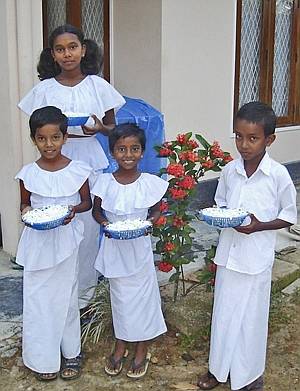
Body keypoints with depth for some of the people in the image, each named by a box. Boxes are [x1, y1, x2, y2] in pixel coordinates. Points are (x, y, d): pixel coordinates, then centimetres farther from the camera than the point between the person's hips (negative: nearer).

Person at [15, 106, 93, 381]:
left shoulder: (77, 170, -7)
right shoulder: (28, 174, -4)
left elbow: (87, 202, 4)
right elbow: (24, 204, 9)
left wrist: (74, 210, -16)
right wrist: (27, 211, -13)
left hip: (66, 241, -1)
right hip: (38, 243, 1)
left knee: (66, 296, 9)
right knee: (38, 299, 7)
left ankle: (71, 353, 27)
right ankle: (44, 357, 24)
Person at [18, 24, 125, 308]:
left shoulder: (98, 85, 1)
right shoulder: (44, 89, 2)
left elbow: (112, 128, 9)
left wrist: (99, 127, -13)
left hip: (90, 162, 0)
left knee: (88, 227, 3)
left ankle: (83, 293, 20)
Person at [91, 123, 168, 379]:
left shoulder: (149, 183, -10)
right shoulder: (105, 182, -8)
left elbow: (156, 211, 3)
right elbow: (97, 210, 5)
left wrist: (149, 222, -17)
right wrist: (105, 223, -15)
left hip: (139, 248, -1)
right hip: (114, 248, 1)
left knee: (142, 295, 10)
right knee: (119, 296, 15)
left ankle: (142, 350, 29)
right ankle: (120, 347, 34)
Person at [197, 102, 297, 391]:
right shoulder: (229, 170, -2)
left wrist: (259, 225, -19)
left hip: (256, 258, -3)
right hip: (228, 253, 4)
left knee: (251, 315, 9)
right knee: (224, 311, 15)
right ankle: (219, 367, 35)